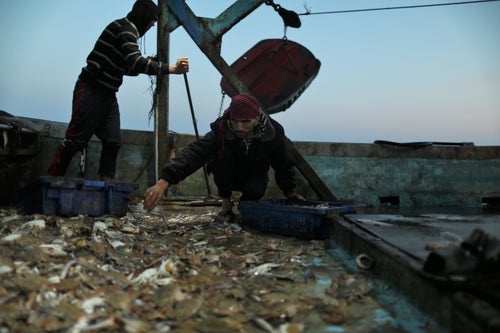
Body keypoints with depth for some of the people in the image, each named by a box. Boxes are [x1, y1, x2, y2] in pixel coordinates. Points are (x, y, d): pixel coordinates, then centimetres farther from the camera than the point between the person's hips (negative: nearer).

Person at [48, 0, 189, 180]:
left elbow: (128, 68, 19)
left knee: (112, 142, 4)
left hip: (107, 94, 9)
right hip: (91, 91, -9)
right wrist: (172, 68, -26)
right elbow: (135, 61, -26)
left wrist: (150, 65, 7)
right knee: (75, 140, -5)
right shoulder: (126, 27, -12)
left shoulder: (130, 30, 17)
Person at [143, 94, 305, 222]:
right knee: (221, 154, -32)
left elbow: (284, 164, -10)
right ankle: (226, 204, -12)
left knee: (255, 190, -34)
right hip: (228, 176, 0)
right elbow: (193, 153, -47)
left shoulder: (273, 133, -27)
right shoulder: (221, 131, -33)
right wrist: (164, 181, -60)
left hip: (254, 176, 0)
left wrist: (290, 192, -9)